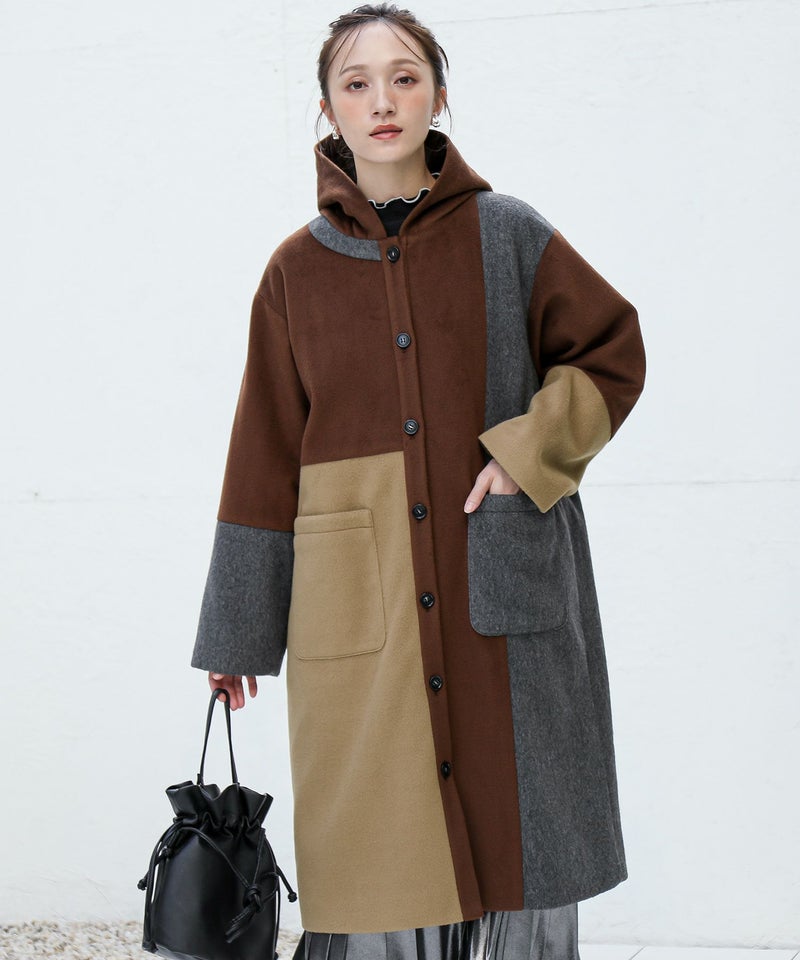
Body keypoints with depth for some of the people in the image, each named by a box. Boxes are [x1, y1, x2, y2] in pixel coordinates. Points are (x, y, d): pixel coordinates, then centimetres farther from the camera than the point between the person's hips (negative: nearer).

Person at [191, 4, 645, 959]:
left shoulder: (505, 235, 5)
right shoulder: (298, 269, 7)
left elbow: (612, 353, 10)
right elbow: (264, 460, 8)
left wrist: (528, 454, -7)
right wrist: (237, 632, 8)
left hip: (504, 595, 0)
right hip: (358, 605, 0)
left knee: (520, 856, 3)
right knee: (378, 855, -1)